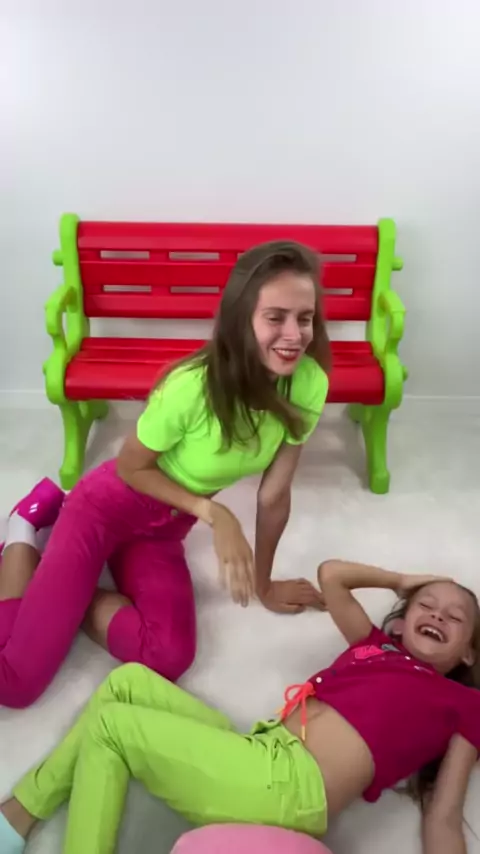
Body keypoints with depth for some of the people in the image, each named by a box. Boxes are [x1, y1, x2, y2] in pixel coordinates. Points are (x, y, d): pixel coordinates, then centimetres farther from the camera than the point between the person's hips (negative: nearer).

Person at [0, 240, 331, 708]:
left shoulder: (308, 385, -18)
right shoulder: (192, 387, -32)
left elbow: (274, 494, -6)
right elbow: (130, 468, -13)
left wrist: (263, 583, 4)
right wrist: (214, 514, -21)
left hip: (166, 526, 5)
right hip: (109, 504, -4)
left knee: (171, 659, -16)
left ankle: (66, 593, 10)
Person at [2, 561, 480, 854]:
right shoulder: (376, 648, 22)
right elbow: (330, 574, 26)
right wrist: (403, 582, 32)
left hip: (288, 785, -6)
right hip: (264, 757, 7)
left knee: (107, 727, -7)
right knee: (130, 681, 7)